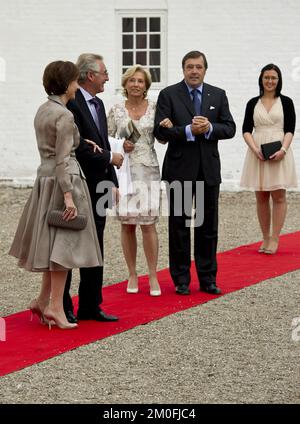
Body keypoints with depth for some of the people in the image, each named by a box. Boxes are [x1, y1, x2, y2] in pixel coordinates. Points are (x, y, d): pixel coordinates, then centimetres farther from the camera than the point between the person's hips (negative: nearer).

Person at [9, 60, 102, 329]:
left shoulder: (43, 110, 11)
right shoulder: (64, 115, -15)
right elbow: (62, 159, -19)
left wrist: (81, 142, 20)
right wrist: (68, 196, -20)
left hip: (45, 178, 9)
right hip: (63, 179, -9)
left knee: (54, 244, 16)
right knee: (64, 244, -3)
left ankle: (43, 301, 18)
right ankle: (55, 307, 0)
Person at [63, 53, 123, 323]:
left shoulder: (98, 104, 15)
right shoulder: (71, 104, -15)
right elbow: (77, 148, -22)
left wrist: (112, 183, 13)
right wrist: (110, 157, -10)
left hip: (97, 187, 9)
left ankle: (91, 306, 19)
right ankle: (63, 307, 10)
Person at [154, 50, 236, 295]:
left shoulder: (218, 95, 8)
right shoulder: (168, 95, -1)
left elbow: (230, 128, 1)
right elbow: (160, 130, -9)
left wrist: (209, 128, -16)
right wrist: (189, 130, -19)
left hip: (209, 169, 2)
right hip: (180, 169, -2)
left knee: (208, 227, 7)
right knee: (179, 226, 5)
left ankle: (208, 278, 16)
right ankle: (181, 279, 13)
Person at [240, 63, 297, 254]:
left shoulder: (286, 102, 4)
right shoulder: (253, 103, 10)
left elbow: (290, 130, 0)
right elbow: (246, 130, 4)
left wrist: (283, 150, -17)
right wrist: (255, 149, -13)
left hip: (279, 154, -2)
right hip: (258, 154, 2)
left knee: (278, 196, -4)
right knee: (261, 197, 4)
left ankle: (274, 239, -1)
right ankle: (265, 238, 11)